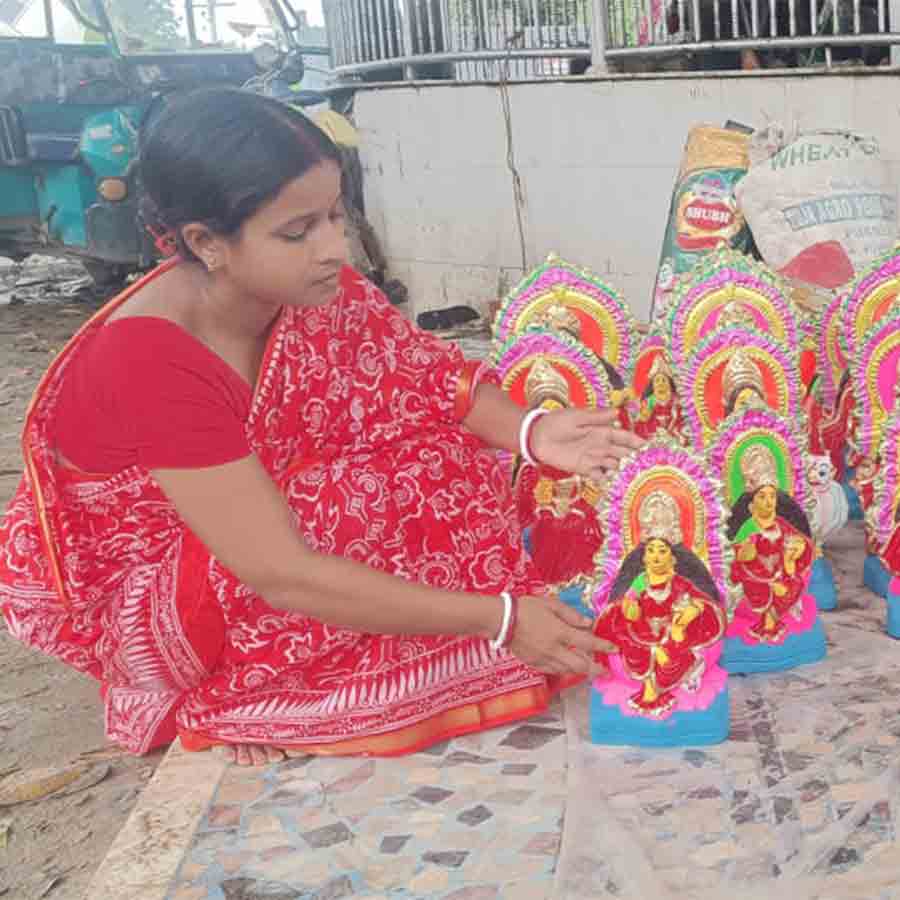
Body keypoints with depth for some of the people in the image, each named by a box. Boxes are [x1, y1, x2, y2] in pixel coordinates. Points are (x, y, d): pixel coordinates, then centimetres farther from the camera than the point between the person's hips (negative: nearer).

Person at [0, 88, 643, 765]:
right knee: (371, 507, -28)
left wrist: (531, 432, -28)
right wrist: (499, 620, -36)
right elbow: (287, 577, -38)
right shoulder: (151, 364, -36)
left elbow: (425, 372, -7)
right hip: (141, 589, -7)